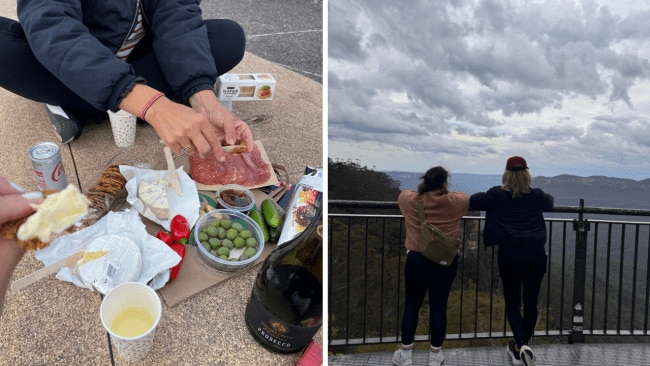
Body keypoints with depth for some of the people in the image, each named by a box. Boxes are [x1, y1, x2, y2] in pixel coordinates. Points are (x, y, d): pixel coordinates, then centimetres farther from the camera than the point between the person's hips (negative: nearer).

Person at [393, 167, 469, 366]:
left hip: (416, 260, 0)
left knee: (411, 306, 12)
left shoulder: (410, 200, -8)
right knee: (439, 307, 10)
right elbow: (466, 197, 14)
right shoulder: (455, 202, -9)